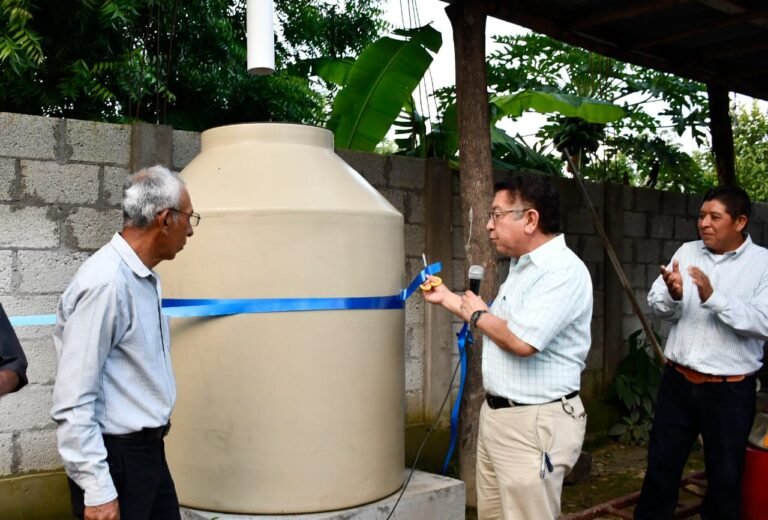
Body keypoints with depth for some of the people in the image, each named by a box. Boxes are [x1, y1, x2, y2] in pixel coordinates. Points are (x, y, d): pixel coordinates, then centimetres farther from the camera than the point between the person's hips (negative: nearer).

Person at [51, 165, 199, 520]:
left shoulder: (144, 278, 8)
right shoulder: (106, 282, -22)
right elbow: (73, 402, -22)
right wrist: (97, 491, -22)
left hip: (149, 450, 9)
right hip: (115, 457, -9)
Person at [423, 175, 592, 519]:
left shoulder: (564, 270, -20)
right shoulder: (522, 265, 14)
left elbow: (522, 340, -29)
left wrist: (478, 314, -10)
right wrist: (447, 298, 23)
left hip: (535, 423, -10)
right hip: (497, 414, 10)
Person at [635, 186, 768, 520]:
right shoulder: (687, 252, 4)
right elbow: (657, 307, 0)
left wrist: (714, 297, -28)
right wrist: (672, 294, -22)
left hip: (730, 390, -3)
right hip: (678, 380, 3)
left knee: (725, 474, 14)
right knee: (662, 464, 14)